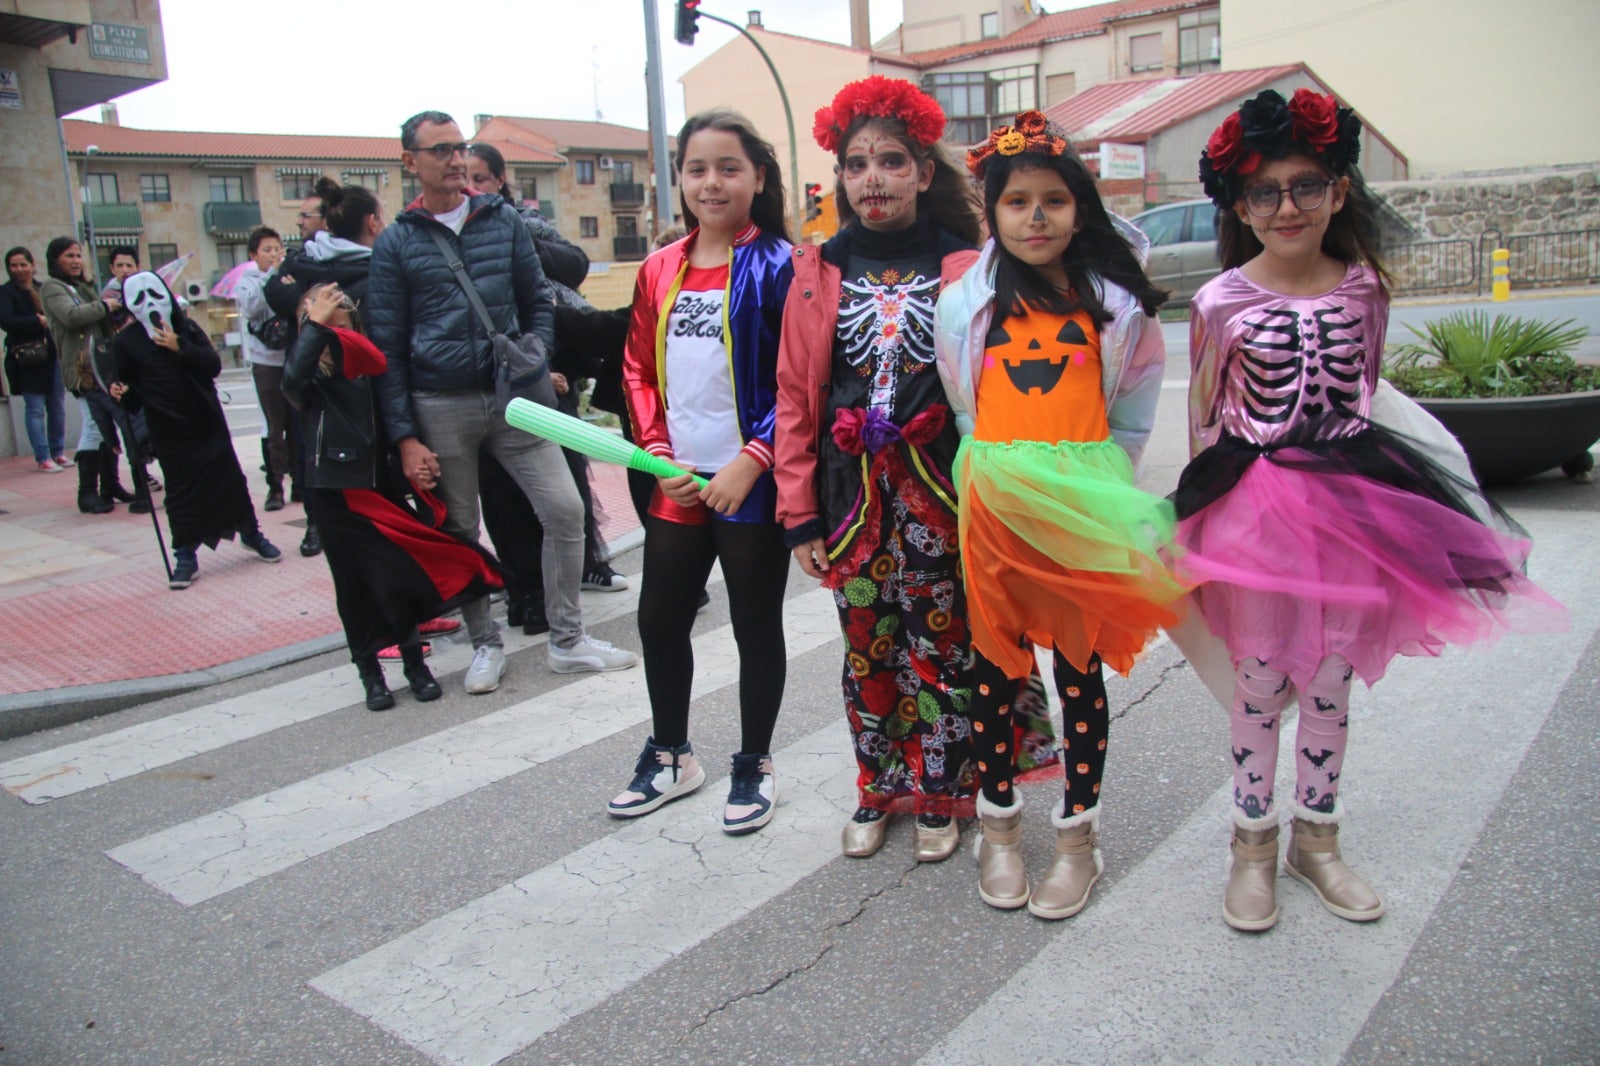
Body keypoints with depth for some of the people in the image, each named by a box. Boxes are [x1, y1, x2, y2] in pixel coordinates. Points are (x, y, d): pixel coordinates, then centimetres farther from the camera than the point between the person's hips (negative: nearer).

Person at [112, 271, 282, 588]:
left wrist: (180, 347, -20)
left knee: (229, 478, 8)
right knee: (181, 491, 1)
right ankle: (185, 556, 10)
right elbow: (132, 392, 2)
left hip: (207, 422, 1)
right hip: (168, 430, -1)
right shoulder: (126, 342, -2)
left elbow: (213, 365, -9)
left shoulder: (187, 328, 0)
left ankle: (251, 534, 26)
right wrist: (123, 393, -20)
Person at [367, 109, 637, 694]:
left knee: (564, 509, -4)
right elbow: (388, 349, 0)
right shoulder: (396, 243, 2)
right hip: (439, 405, -1)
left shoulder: (504, 221, 9)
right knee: (459, 531, 8)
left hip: (511, 394, 2)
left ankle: (567, 640, 10)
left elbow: (537, 301, 14)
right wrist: (405, 437, -6)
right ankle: (486, 645, 25)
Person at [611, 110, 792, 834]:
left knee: (756, 627, 9)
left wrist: (752, 460, -18)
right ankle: (669, 756, 35)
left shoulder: (778, 266, -7)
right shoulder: (660, 271, 9)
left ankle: (754, 766, 28)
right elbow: (640, 370, 12)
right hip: (677, 488, 5)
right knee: (659, 620, 14)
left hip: (752, 486, -5)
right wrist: (659, 455, 0)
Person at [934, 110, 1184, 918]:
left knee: (1080, 668, 7)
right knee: (993, 664, 8)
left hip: (1083, 510, -1)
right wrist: (1000, 472, 10)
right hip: (993, 507, 1)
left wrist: (1098, 487, 3)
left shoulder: (1116, 305, 3)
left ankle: (1078, 835, 22)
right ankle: (999, 827, 25)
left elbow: (1130, 420, 9)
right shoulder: (965, 304, 5)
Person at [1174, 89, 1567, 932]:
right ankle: (1253, 843, 25)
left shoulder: (1363, 289, 2)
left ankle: (1316, 839, 30)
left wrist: (1361, 492, 13)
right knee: (1259, 683, 6)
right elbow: (1204, 418, 0)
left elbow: (1363, 394, 13)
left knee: (1330, 685, 11)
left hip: (1346, 503, 3)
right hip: (1255, 507, -3)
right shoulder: (1221, 302, -7)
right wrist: (1212, 509, 1)